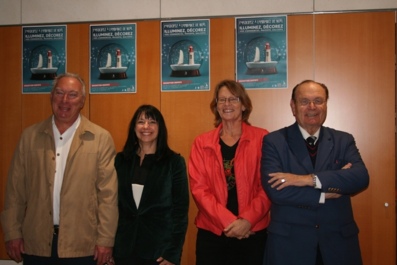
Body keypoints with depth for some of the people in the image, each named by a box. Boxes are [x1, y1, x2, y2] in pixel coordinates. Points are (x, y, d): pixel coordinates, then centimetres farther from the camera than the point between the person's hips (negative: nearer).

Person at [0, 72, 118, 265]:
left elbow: (108, 194, -6)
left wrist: (105, 240, -7)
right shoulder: (30, 136, 4)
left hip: (82, 246, -2)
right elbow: (15, 189, 5)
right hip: (36, 244, 3)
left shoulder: (101, 139, -5)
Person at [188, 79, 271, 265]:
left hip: (252, 232, -1)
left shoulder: (261, 138, 0)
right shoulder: (201, 143, 3)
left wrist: (247, 220, -15)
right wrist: (228, 221, -13)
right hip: (211, 232, 1)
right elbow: (199, 189, -3)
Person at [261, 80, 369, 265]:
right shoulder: (274, 141, -5)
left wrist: (310, 179, -22)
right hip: (289, 241, -2)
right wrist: (328, 192, -15)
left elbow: (361, 178, -13)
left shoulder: (344, 140, 4)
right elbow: (275, 190, -17)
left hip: (338, 239, 3)